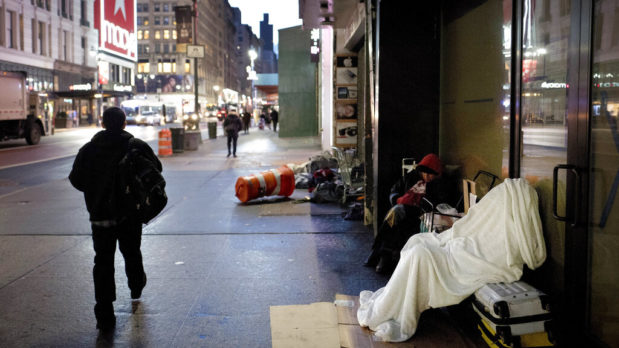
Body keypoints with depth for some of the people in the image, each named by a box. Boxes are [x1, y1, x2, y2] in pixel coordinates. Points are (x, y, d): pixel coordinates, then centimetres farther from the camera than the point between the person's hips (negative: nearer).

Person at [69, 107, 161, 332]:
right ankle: (136, 286, 49)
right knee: (132, 253, 23)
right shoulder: (136, 146, -7)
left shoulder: (88, 149, -4)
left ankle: (105, 316, 0)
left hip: (100, 215, 0)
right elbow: (156, 168, -2)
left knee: (103, 263, 3)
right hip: (131, 214, 1)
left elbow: (76, 180, -2)